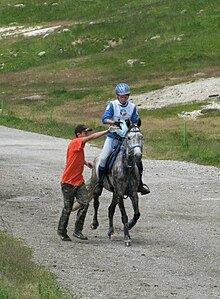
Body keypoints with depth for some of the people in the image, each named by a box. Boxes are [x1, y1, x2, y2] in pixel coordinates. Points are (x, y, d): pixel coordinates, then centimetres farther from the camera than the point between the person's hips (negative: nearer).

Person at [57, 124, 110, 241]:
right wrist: (107, 131, -29)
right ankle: (62, 231, 18)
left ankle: (78, 230, -2)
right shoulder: (75, 143, -14)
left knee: (84, 203, -7)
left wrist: (85, 162, 15)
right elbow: (91, 137, -27)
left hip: (79, 181, 7)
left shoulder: (80, 146, 12)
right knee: (68, 207, 2)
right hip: (68, 182, -7)